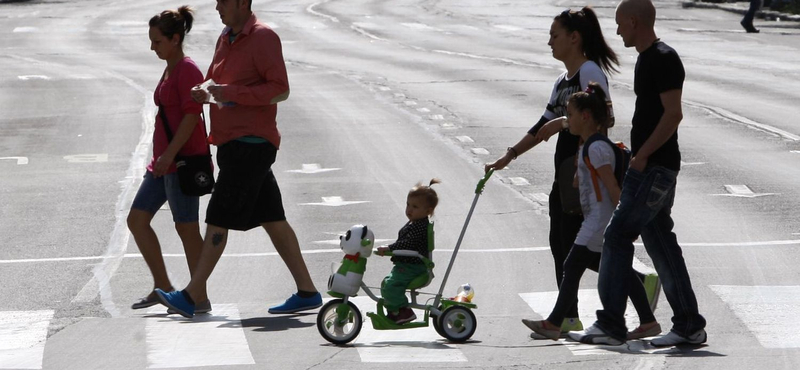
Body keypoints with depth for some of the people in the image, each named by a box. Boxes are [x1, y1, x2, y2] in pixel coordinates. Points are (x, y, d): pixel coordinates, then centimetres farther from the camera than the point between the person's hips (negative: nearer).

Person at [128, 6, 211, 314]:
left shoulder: (188, 70, -12)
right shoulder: (169, 70, 16)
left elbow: (192, 115, -19)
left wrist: (169, 154, -24)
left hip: (182, 159, -10)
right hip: (164, 161, 10)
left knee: (186, 227, -4)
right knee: (136, 219, 7)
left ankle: (200, 298, 3)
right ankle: (162, 286, 13)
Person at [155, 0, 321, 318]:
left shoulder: (263, 38, -12)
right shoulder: (226, 39, 16)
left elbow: (280, 89, -18)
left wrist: (232, 93, -23)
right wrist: (206, 94, 3)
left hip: (251, 144, -10)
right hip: (234, 144, 10)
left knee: (218, 219, -10)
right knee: (271, 219, 10)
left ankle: (190, 297, -9)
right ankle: (307, 292, 13)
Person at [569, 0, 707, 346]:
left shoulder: (664, 59, -14)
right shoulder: (646, 58, 17)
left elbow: (673, 114, -20)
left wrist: (641, 155, -19)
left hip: (655, 166, -10)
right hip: (650, 167, 10)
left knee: (618, 236, -11)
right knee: (660, 243, 10)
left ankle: (610, 323, -9)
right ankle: (689, 326, 13)